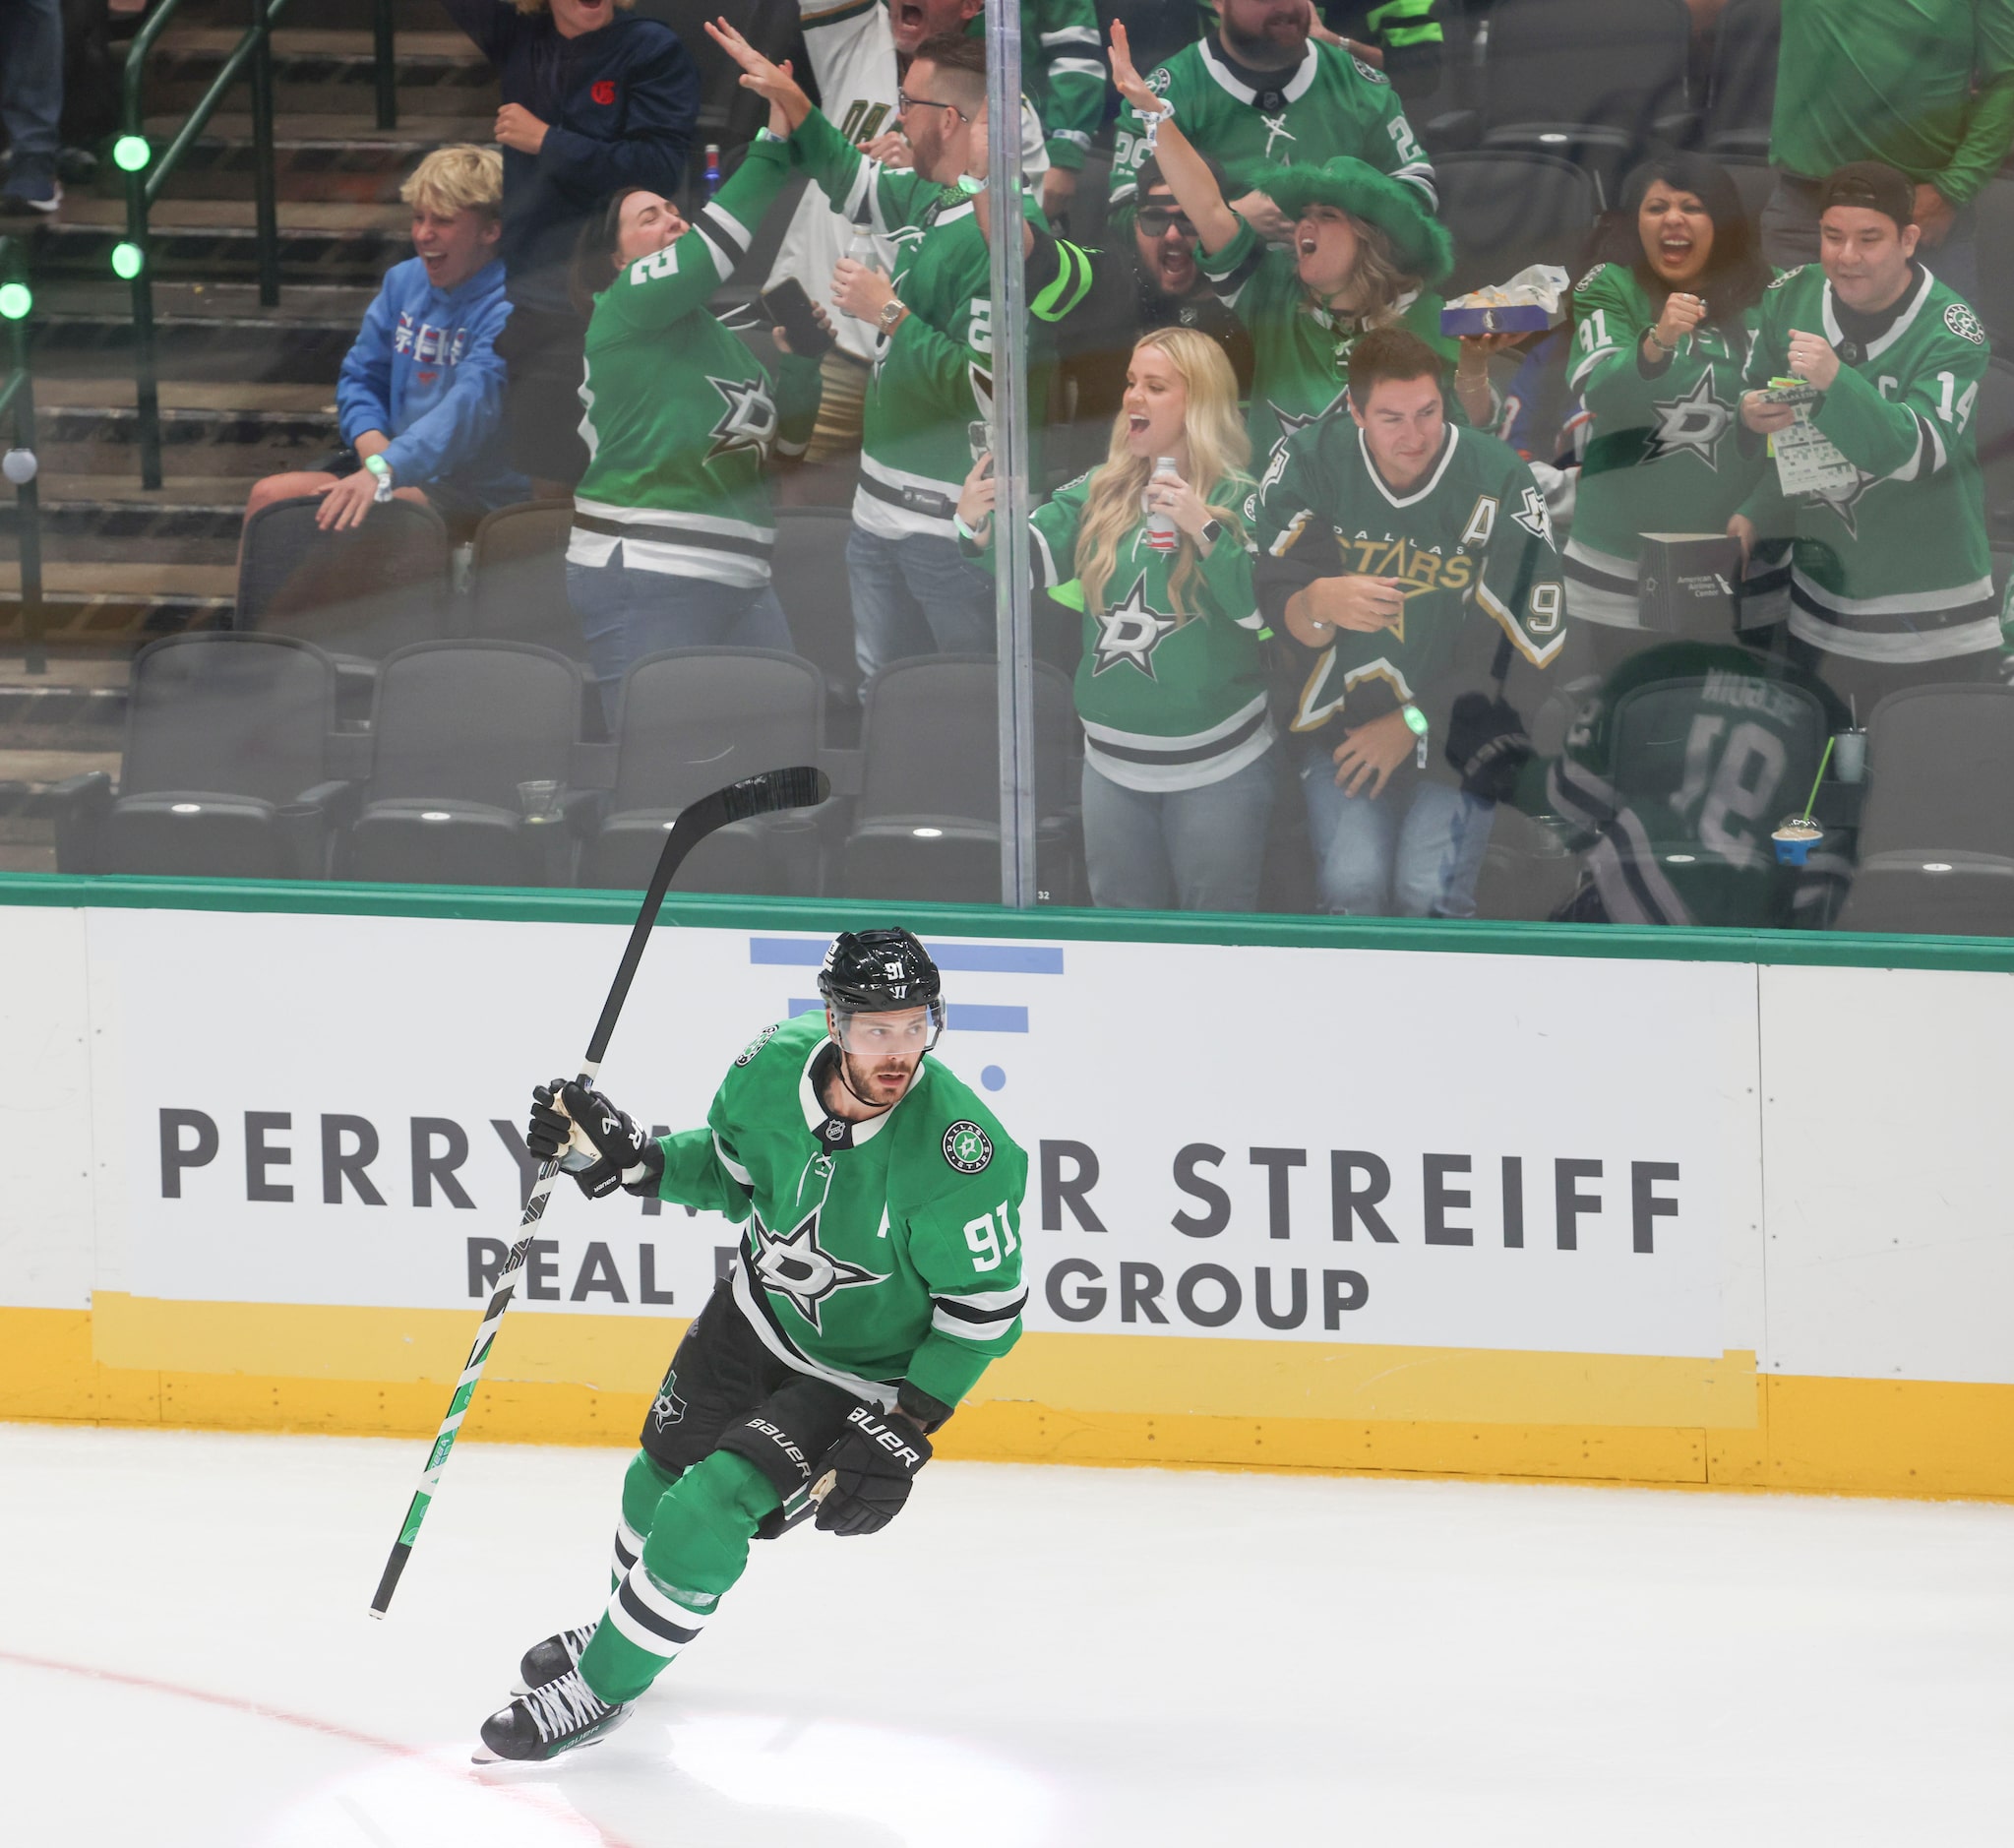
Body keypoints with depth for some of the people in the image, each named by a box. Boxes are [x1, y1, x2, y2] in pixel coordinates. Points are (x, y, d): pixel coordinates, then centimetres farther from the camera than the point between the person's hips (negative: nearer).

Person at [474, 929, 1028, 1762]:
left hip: (863, 1373, -6)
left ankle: (601, 1686, 8)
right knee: (663, 1473, 22)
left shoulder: (959, 1150, -35)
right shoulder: (777, 1064, -21)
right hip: (758, 1312, 6)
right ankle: (623, 1625, 54)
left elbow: (983, 1308, -22)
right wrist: (627, 1160, -13)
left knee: (712, 1506, -15)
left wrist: (904, 1431, -24)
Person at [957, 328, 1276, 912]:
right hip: (1114, 764, 5)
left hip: (1216, 767, -5)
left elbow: (1260, 609, -20)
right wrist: (977, 529, -27)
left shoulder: (1238, 500, -10)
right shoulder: (1099, 492, 3)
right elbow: (1031, 556, -7)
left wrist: (1204, 532, -30)